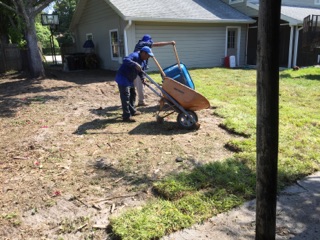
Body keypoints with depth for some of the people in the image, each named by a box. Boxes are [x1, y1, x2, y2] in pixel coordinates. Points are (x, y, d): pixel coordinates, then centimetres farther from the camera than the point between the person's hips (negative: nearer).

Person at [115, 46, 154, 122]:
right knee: (126, 97, -12)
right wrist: (135, 65, -49)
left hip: (130, 80, 10)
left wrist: (142, 78, -1)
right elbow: (125, 60, -38)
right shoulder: (134, 56, -21)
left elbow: (140, 71, 18)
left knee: (133, 94, 19)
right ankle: (126, 116, -10)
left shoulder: (143, 61, 9)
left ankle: (132, 111, 33)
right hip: (123, 78, -10)